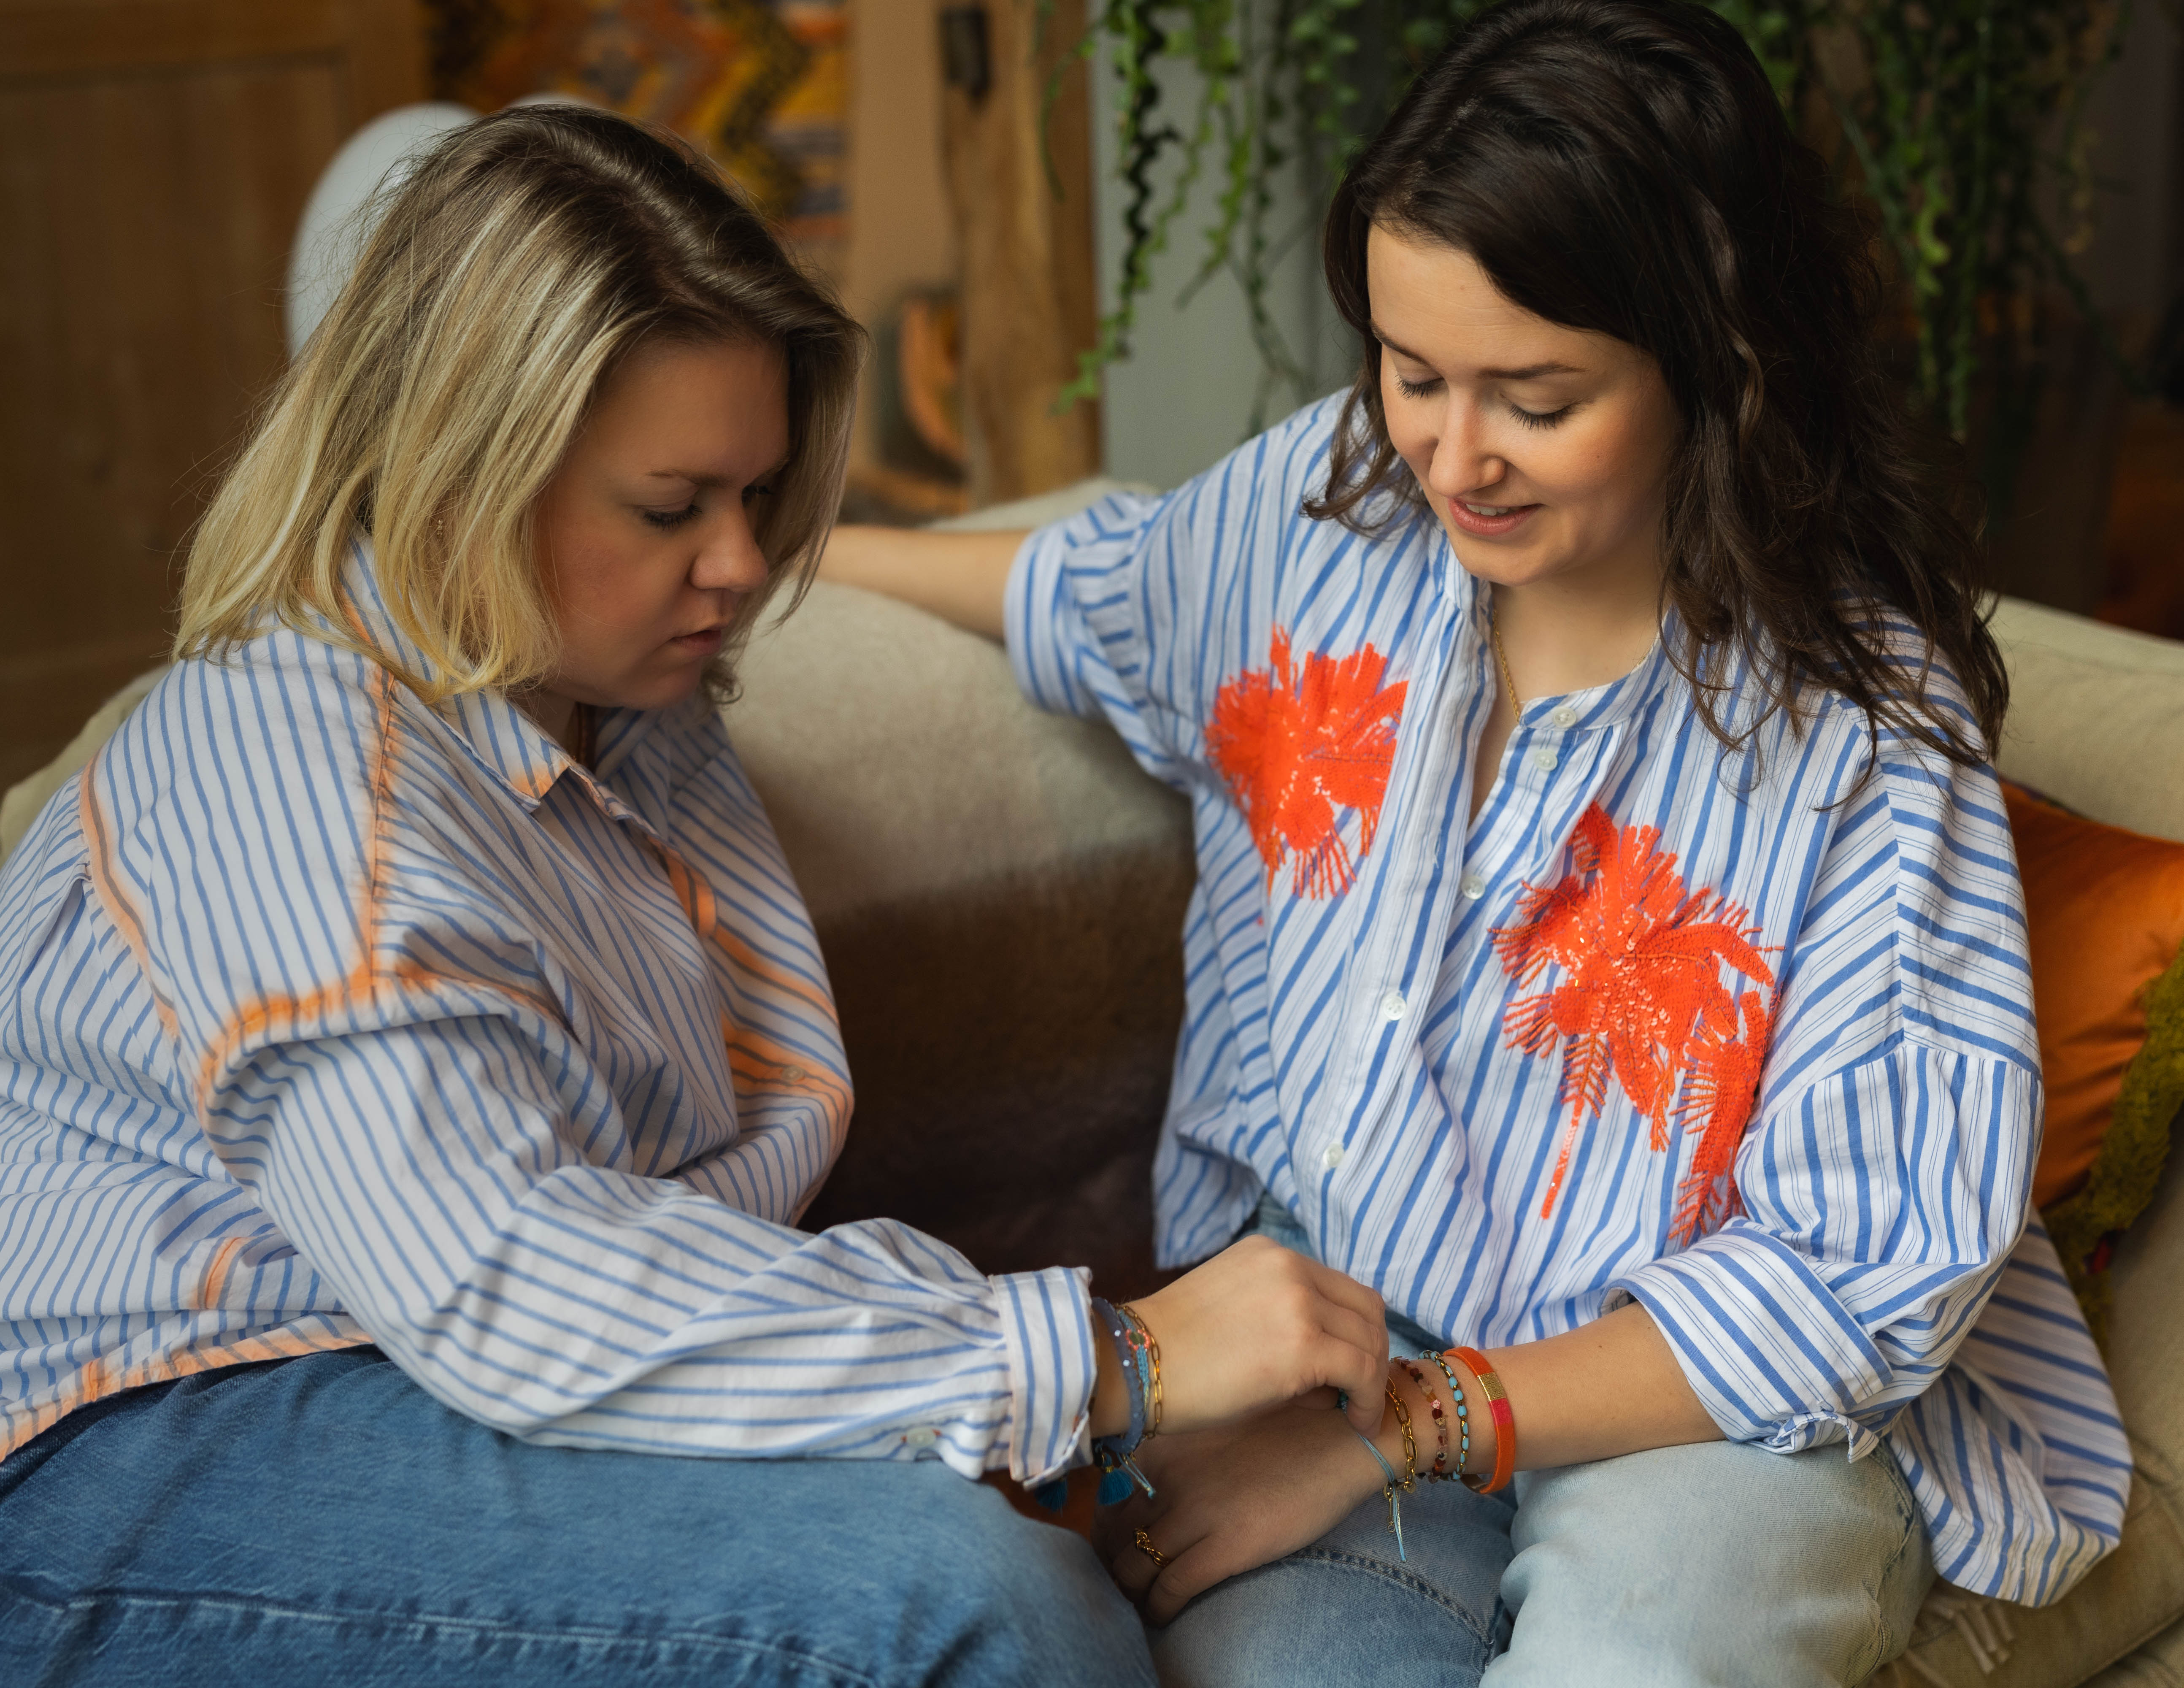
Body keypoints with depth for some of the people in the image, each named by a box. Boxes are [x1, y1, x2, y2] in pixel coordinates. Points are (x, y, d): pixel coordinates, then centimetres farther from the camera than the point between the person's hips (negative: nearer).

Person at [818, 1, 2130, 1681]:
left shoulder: (1871, 721, -16)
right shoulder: (1326, 500, -2)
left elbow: (1867, 1279, -17)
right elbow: (1089, 593, 23)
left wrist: (1391, 1431, -21)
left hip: (1728, 1404, -2)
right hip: (1313, 1288, 3)